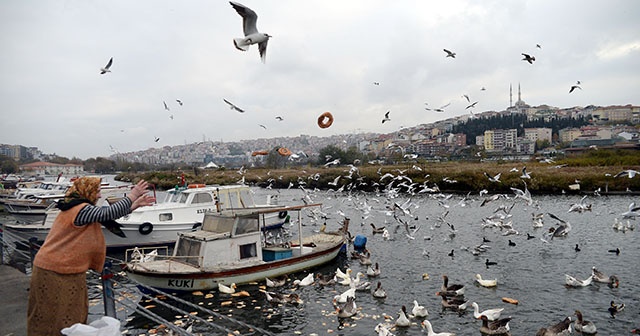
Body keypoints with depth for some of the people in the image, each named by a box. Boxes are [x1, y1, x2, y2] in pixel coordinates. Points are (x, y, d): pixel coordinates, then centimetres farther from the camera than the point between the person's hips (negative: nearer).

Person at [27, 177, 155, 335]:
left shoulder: (80, 208, 10)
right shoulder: (82, 210, -22)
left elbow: (109, 214, 14)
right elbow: (110, 212, -26)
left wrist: (136, 204, 11)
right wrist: (133, 194, -18)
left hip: (69, 270, 10)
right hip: (54, 272, -10)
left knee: (75, 314, 16)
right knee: (52, 317, 4)